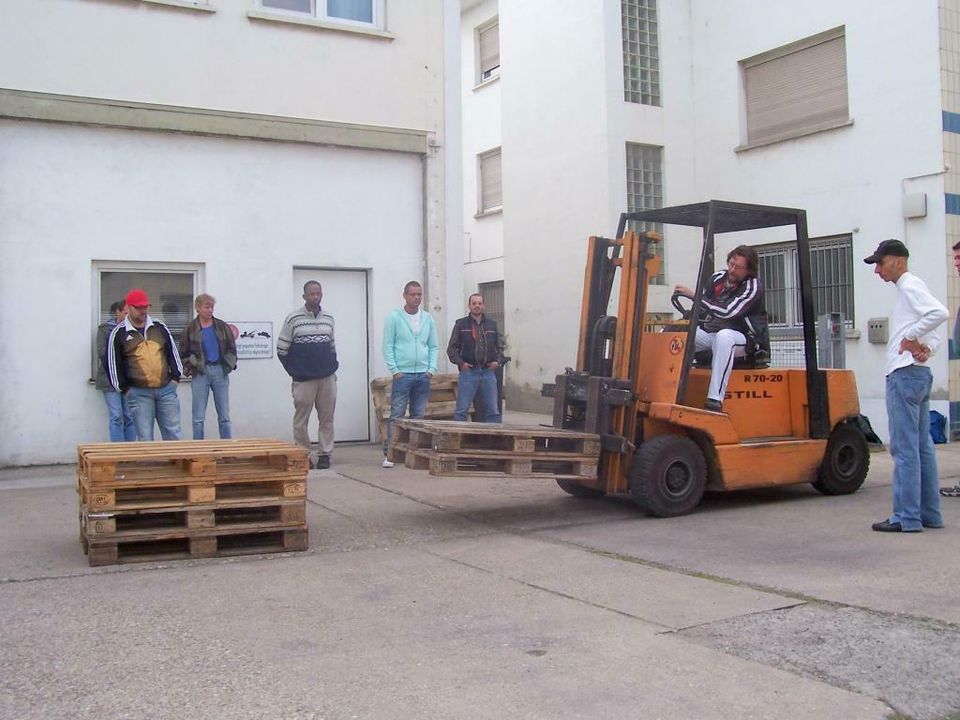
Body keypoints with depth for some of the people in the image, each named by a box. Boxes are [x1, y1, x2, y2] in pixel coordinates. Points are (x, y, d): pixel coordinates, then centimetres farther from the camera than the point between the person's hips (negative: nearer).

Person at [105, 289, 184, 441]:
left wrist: (175, 377, 7)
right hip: (139, 393, -3)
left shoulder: (160, 327, 9)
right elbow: (113, 363, 1)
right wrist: (124, 388, -1)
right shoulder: (118, 333, -1)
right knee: (145, 437, 0)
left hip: (167, 389, 3)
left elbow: (173, 352, 14)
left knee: (173, 432, 5)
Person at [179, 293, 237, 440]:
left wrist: (230, 365, 3)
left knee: (224, 416, 5)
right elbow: (184, 353, 6)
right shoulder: (190, 329, 1)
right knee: (198, 418, 1)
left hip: (221, 371, 2)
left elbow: (232, 348, 12)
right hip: (200, 373, -2)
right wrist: (190, 369, -2)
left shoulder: (222, 326, 7)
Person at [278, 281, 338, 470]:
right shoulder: (293, 319, -3)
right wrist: (294, 372, 0)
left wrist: (332, 366, 10)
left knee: (327, 418, 4)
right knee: (301, 420, 0)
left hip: (328, 378, 4)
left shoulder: (329, 319, 10)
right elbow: (282, 349, 0)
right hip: (303, 380, -3)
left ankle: (325, 454, 12)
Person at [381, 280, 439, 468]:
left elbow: (434, 346, 12)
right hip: (402, 374, -4)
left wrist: (432, 368, 0)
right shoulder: (394, 317, -2)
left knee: (419, 416, 9)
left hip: (423, 375, 4)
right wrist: (395, 370, -10)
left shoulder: (427, 319, 10)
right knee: (396, 415, -5)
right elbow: (387, 346, -4)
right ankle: (389, 453, -3)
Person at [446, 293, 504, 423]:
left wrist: (498, 361, 3)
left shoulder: (492, 324, 14)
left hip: (488, 372, 3)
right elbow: (451, 348, 5)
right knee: (461, 410, -4)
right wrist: (460, 362, -9)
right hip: (468, 371, -3)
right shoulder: (461, 324, 5)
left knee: (493, 411, 4)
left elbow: (499, 346, 20)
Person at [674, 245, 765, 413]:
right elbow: (702, 309, 18)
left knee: (723, 336, -43)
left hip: (740, 338, -6)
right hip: (708, 334, 6)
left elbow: (727, 312, -24)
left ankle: (715, 400, -49)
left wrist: (693, 295, -25)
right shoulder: (718, 278, 8)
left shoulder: (753, 287, -11)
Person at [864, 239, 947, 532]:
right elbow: (935, 336, 22)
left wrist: (911, 337, -16)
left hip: (905, 375, -11)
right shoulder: (908, 289, 21)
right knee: (923, 447, 11)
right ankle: (929, 513, 16)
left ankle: (907, 517, -7)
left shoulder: (910, 285, -9)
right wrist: (927, 348, 2)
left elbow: (939, 312, -28)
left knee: (904, 447, -9)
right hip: (920, 375, 11)